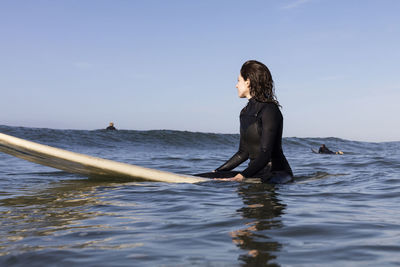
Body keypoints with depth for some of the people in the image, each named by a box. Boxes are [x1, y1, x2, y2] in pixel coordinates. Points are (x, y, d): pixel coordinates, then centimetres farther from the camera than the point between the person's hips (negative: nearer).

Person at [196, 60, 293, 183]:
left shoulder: (269, 110, -13)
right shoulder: (245, 112, 14)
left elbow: (265, 153, -20)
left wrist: (241, 177, -28)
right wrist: (216, 172, 16)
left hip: (277, 173, -8)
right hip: (256, 172, 8)